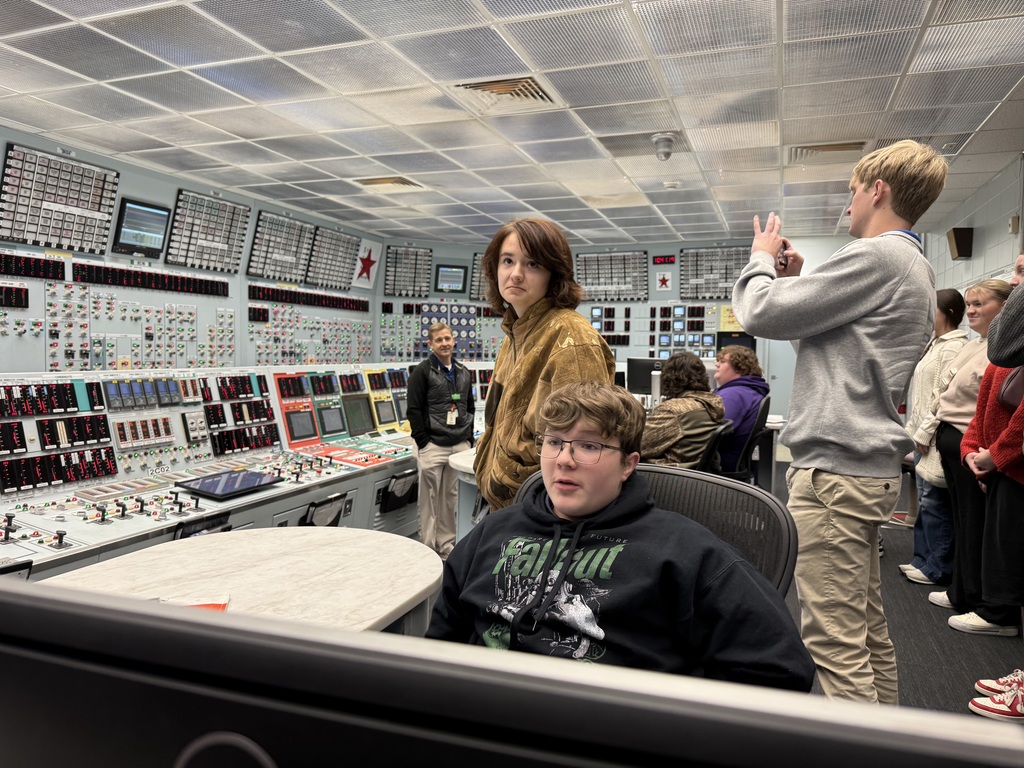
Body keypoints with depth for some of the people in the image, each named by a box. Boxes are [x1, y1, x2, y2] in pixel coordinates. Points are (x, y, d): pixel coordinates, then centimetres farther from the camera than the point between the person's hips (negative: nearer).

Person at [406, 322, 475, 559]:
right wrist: (423, 442, -12)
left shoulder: (463, 372, 13)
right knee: (430, 498, 1)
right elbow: (414, 410, -8)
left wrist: (469, 439, 11)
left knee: (452, 497, 10)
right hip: (433, 446, -5)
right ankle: (428, 547, 10)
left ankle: (446, 544, 22)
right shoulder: (422, 372, -4)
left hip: (460, 446, 5)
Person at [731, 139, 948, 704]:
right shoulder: (916, 269, 20)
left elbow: (761, 313, -13)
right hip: (869, 465, 11)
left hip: (834, 468, -11)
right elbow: (827, 341, 23)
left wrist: (761, 259, 6)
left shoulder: (875, 255, -13)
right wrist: (795, 280, 14)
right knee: (868, 630, 19)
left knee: (834, 643, -8)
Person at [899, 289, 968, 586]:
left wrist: (924, 433, -17)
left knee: (934, 503, -3)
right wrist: (913, 429, 17)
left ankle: (938, 567, 7)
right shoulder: (935, 344, 16)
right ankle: (923, 559, 22)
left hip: (935, 436, -10)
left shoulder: (953, 347, -13)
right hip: (923, 433, 10)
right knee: (924, 502, 14)